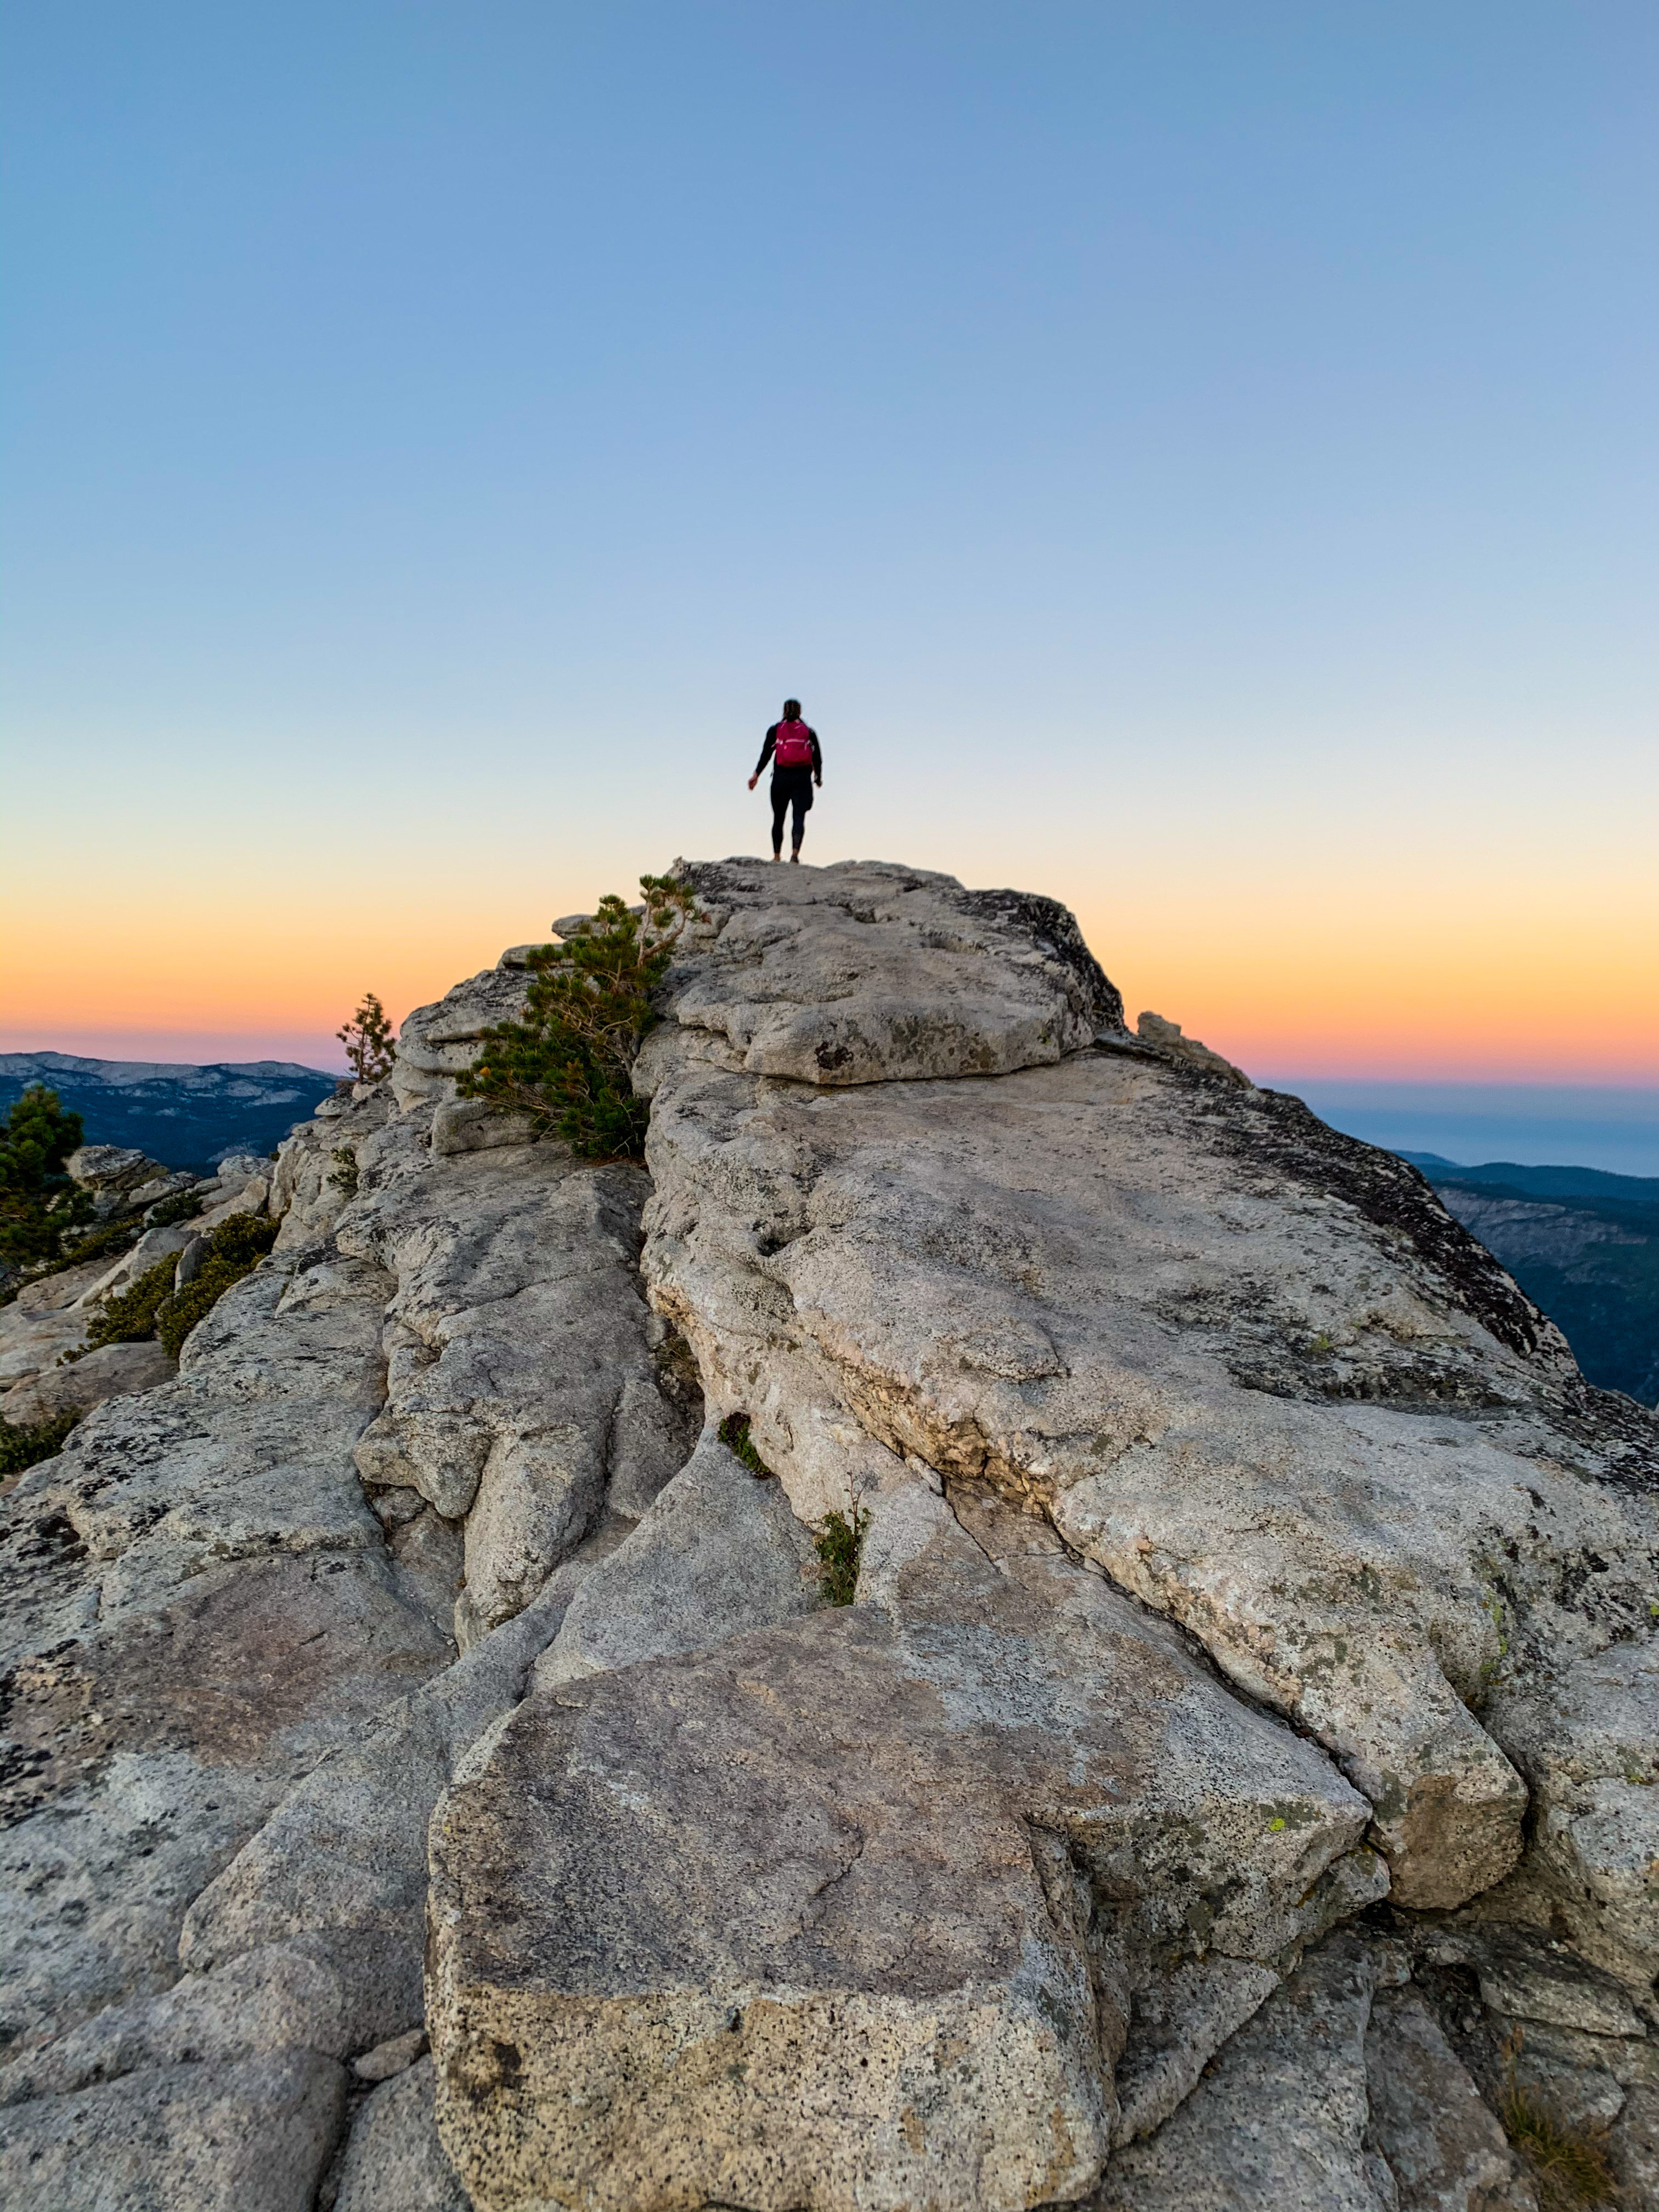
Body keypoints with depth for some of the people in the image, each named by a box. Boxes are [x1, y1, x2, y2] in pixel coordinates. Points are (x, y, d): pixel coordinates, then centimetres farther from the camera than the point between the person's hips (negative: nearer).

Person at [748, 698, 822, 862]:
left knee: (778, 818, 10)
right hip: (803, 778, 0)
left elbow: (766, 753, -2)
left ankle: (777, 856, 12)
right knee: (800, 816, -4)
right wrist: (818, 778, 21)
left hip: (781, 777, 0)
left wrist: (756, 775, -2)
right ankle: (795, 851, -25)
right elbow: (818, 757, 7)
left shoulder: (775, 730, 6)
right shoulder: (809, 732, 8)